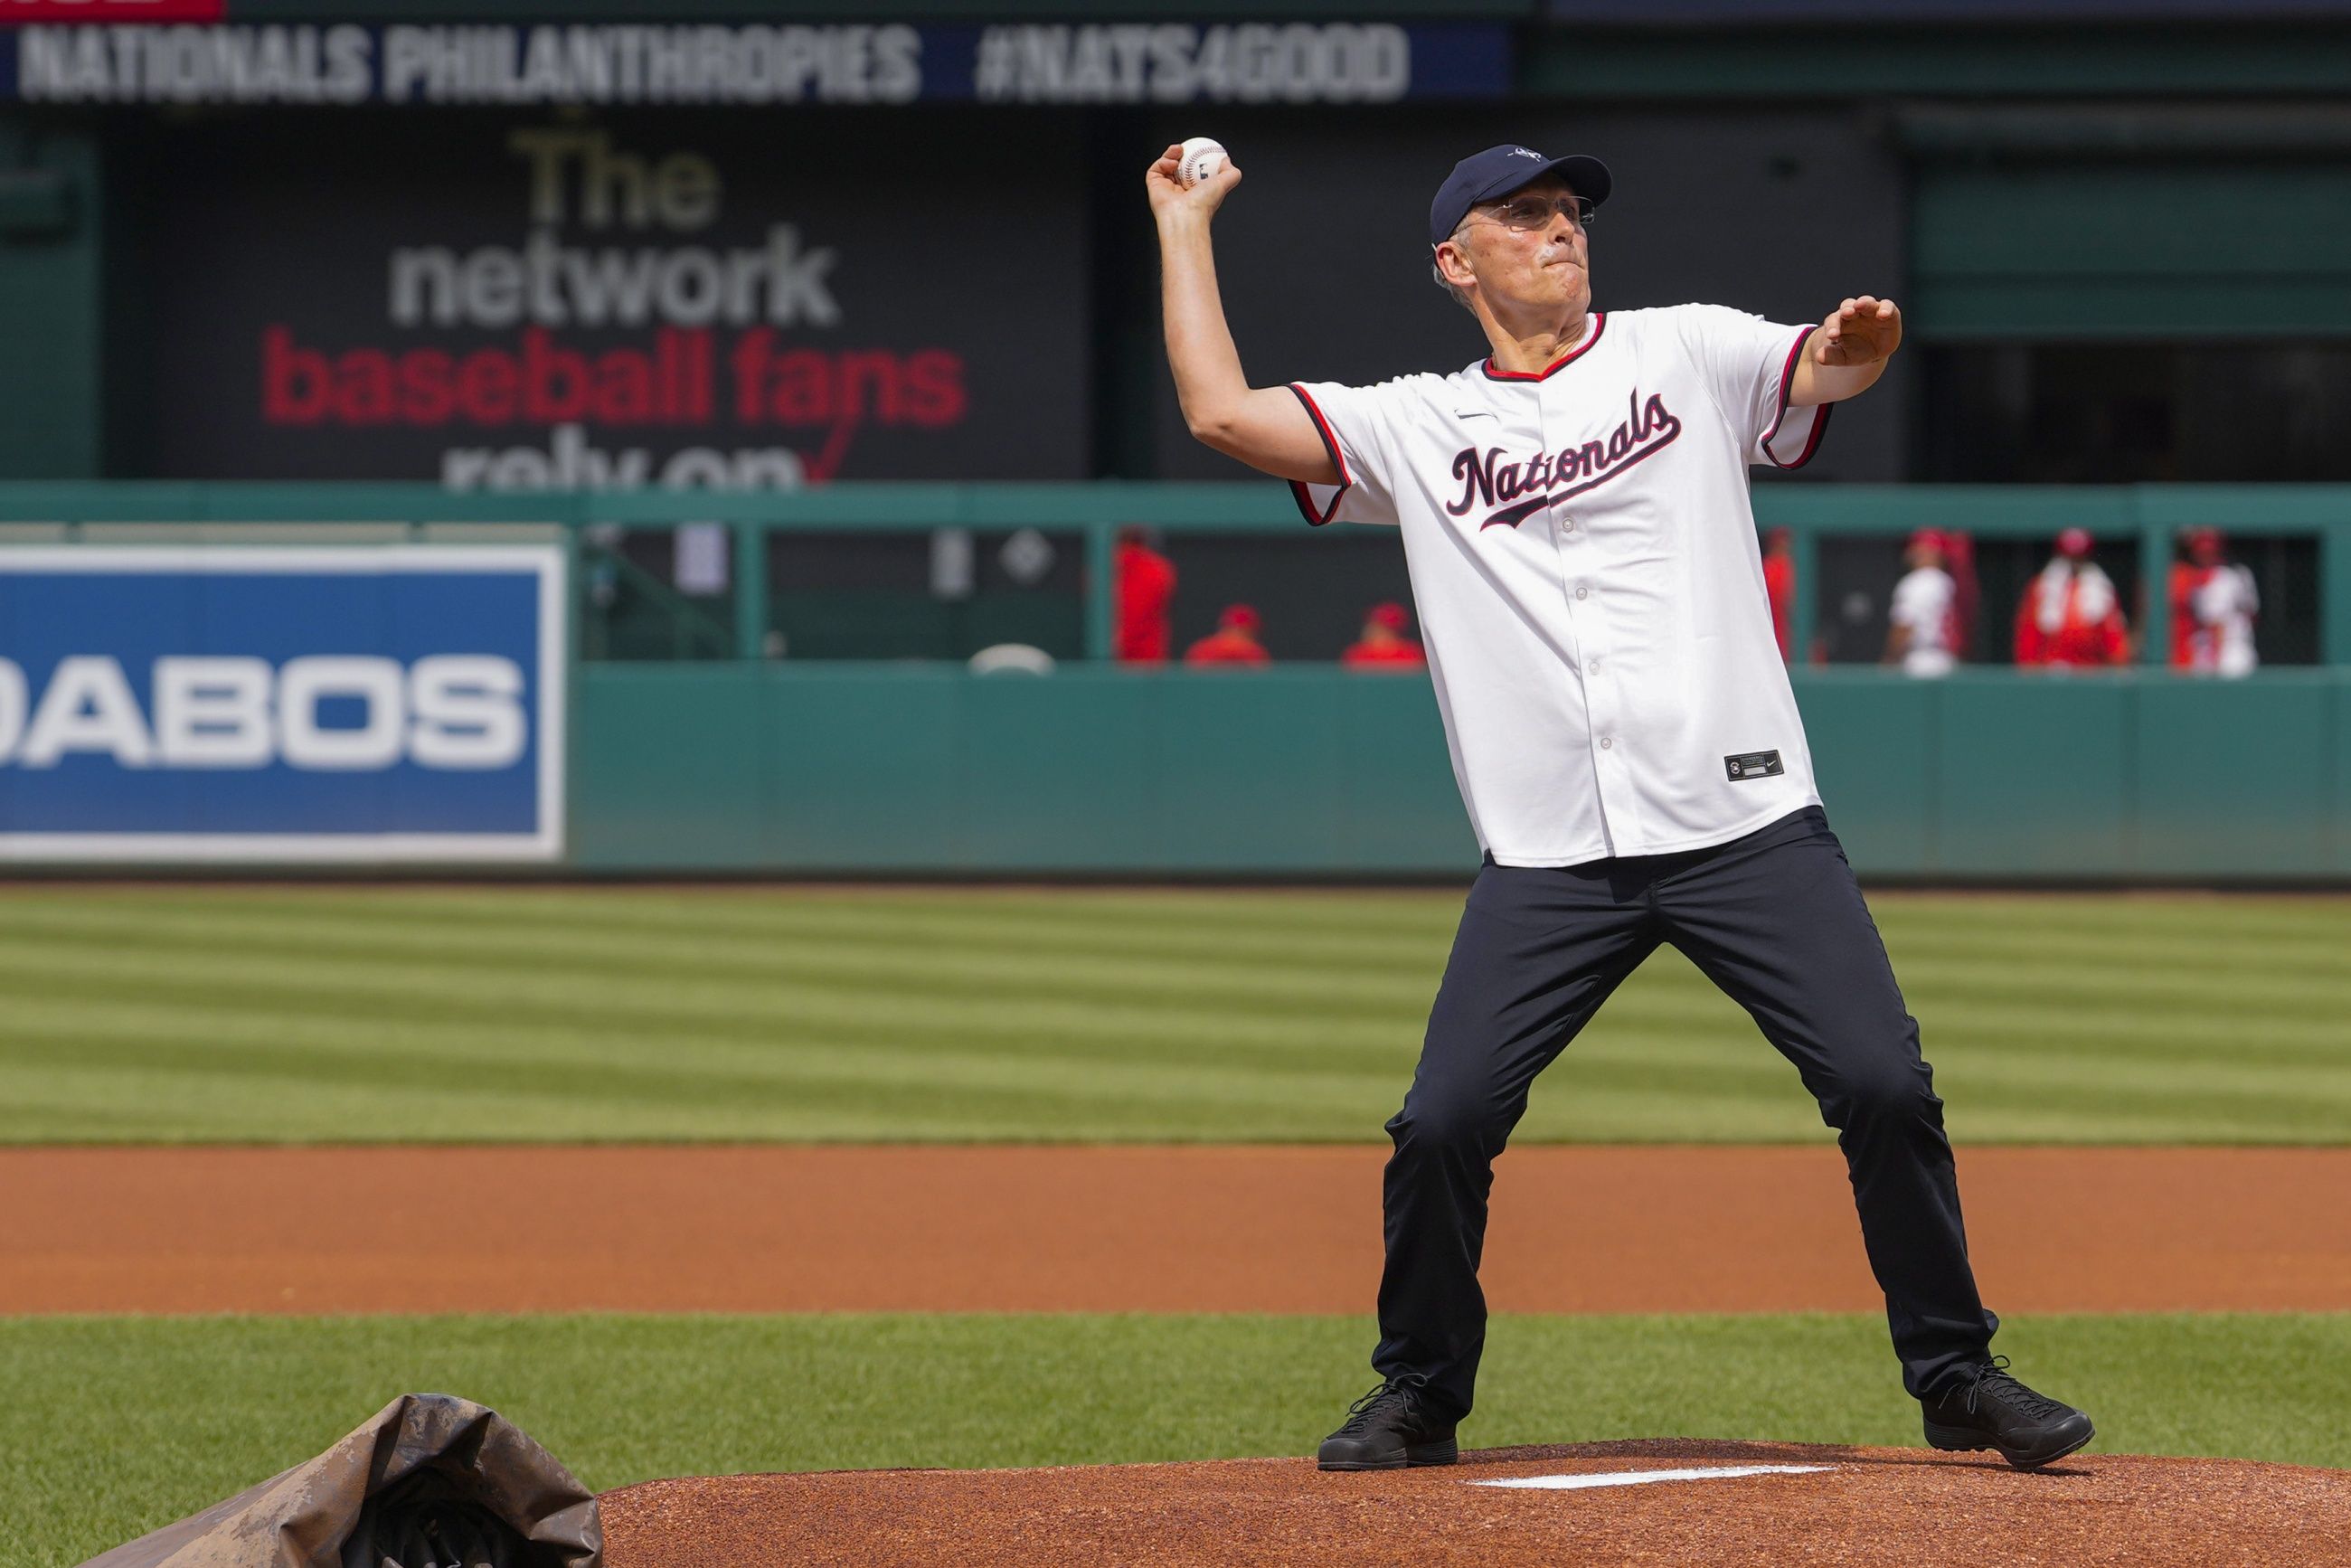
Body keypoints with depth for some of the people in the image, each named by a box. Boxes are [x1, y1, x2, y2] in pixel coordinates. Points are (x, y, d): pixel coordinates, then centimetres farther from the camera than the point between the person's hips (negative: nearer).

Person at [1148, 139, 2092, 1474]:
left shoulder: (1687, 354, 11)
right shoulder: (1416, 427, 13)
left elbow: (1822, 373, -6)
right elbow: (1223, 411, 7)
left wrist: (1857, 348, -30)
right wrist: (1184, 225, 14)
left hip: (1749, 826, -1)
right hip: (1548, 860, 1)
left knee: (1886, 1087, -10)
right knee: (1444, 1124, -7)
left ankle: (1959, 1376, 6)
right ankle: (1422, 1396, 15)